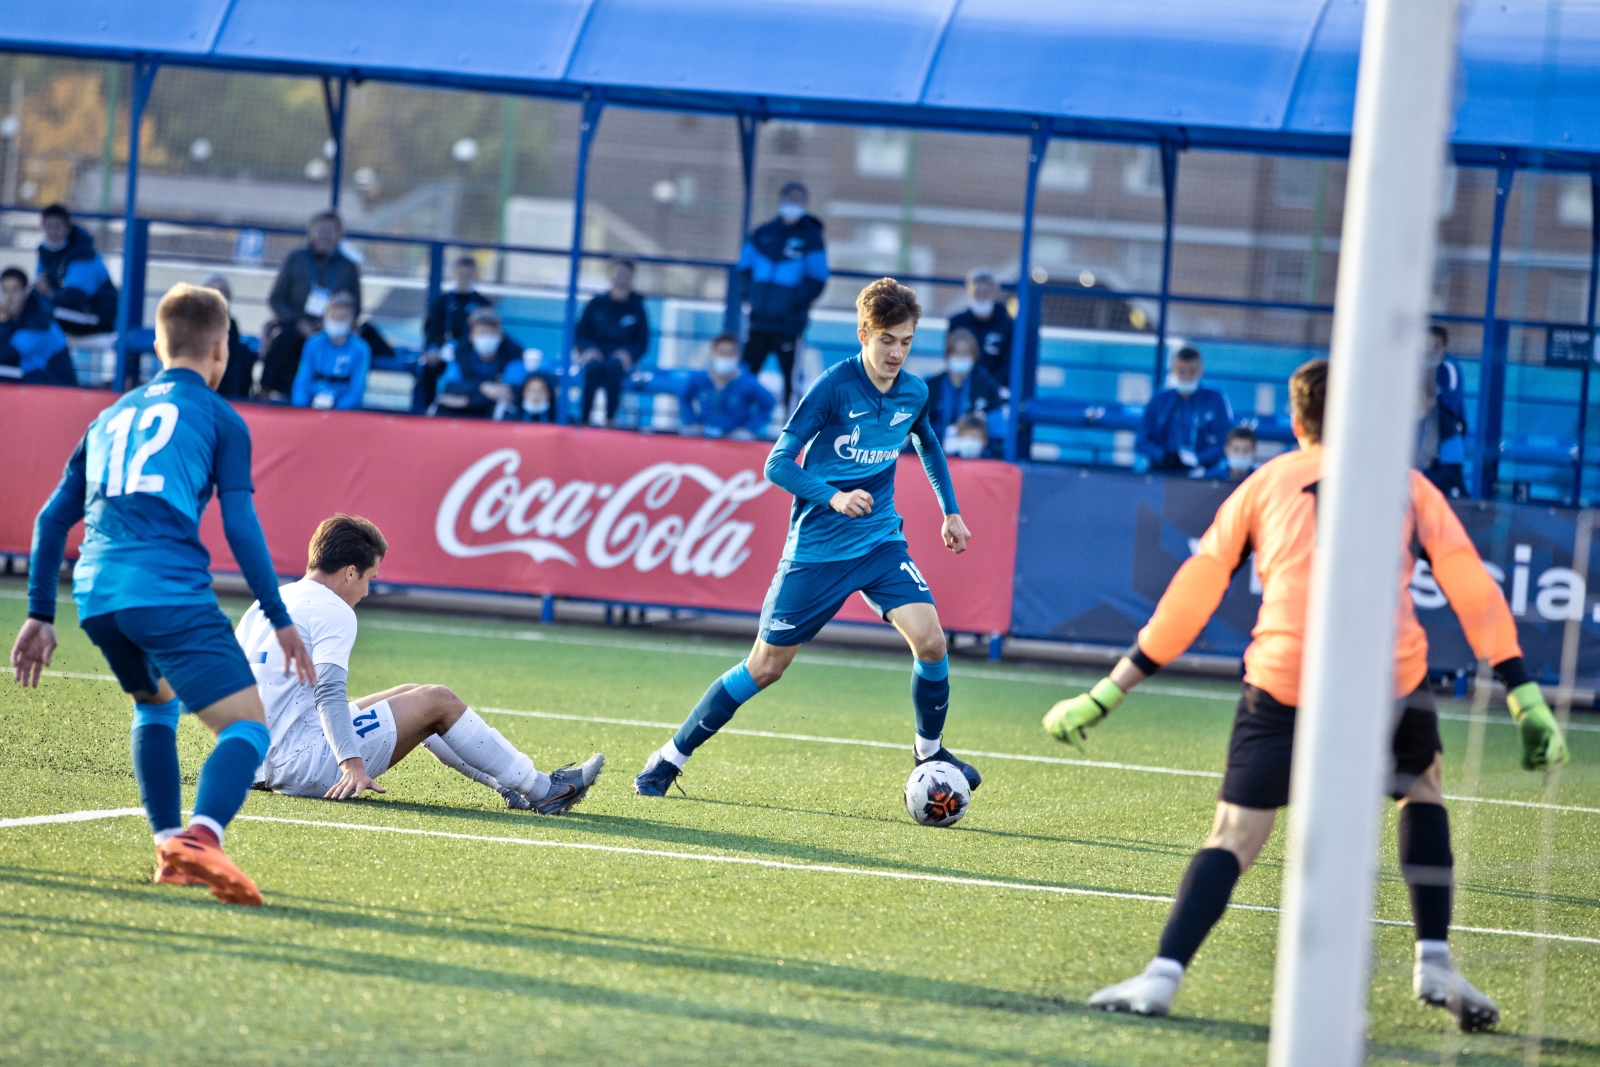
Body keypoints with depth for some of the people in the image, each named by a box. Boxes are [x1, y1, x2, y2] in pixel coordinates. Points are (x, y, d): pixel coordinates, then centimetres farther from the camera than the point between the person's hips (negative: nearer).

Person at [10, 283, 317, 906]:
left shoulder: (113, 416, 26)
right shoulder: (218, 418, 9)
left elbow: (53, 519, 25)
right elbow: (240, 527, 0)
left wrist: (40, 615, 29)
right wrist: (279, 620, 3)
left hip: (97, 596, 6)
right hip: (171, 591, -6)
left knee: (155, 702, 32)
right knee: (247, 726, -8)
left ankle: (168, 843, 18)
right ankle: (200, 837, -37)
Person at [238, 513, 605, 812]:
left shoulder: (264, 604, 16)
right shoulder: (332, 611, -11)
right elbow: (329, 692, -24)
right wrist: (352, 763, -31)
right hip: (305, 764, -10)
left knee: (411, 695, 21)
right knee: (438, 702, -2)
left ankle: (507, 781, 25)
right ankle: (541, 790, 4)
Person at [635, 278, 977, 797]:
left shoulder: (914, 393, 0)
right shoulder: (833, 386, -16)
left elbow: (929, 446, 24)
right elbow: (778, 464, -17)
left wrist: (950, 511, 23)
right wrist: (832, 496, -31)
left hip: (881, 540, 4)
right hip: (816, 548, -4)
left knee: (930, 639, -18)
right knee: (765, 666, 2)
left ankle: (929, 752, 5)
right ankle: (672, 755, 18)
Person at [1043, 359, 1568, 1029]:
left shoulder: (1265, 484, 18)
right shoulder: (1408, 486, 17)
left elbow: (1194, 591, 15)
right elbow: (1472, 587, 10)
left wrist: (1108, 693, 17)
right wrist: (1525, 697, 8)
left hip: (1282, 682, 0)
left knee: (1234, 839, 5)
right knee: (1424, 788, 27)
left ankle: (1163, 974, -14)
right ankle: (1434, 963, 17)